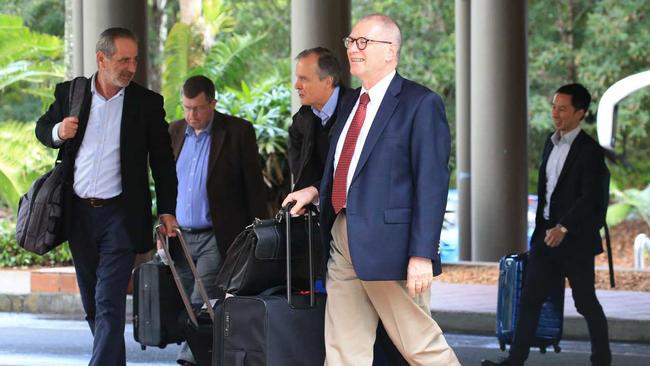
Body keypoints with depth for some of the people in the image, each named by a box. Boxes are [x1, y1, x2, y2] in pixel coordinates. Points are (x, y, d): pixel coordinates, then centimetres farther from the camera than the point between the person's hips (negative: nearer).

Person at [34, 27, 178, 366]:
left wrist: (167, 210, 1)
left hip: (120, 215, -3)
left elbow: (162, 160, 5)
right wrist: (58, 132, -8)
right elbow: (42, 129, 16)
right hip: (78, 213, 3)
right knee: (92, 303, 13)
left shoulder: (147, 103, -1)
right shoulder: (69, 93, 3)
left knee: (109, 303, -12)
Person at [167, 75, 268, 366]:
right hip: (180, 236, 5)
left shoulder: (238, 132, -4)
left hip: (215, 238, -5)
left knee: (201, 306, -15)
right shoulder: (174, 132, 11)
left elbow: (254, 186, -3)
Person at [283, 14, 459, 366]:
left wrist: (422, 255, -19)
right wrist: (317, 190, 9)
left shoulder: (420, 103, -8)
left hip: (388, 244, -8)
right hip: (342, 241, 8)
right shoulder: (353, 102, 16)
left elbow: (432, 184, -13)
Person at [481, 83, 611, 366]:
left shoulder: (589, 151, -12)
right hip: (547, 234, 7)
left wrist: (563, 228, -26)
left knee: (585, 302, 2)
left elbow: (589, 198, -19)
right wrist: (541, 228, 15)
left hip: (575, 238, -7)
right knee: (530, 298, 3)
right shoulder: (551, 144, 12)